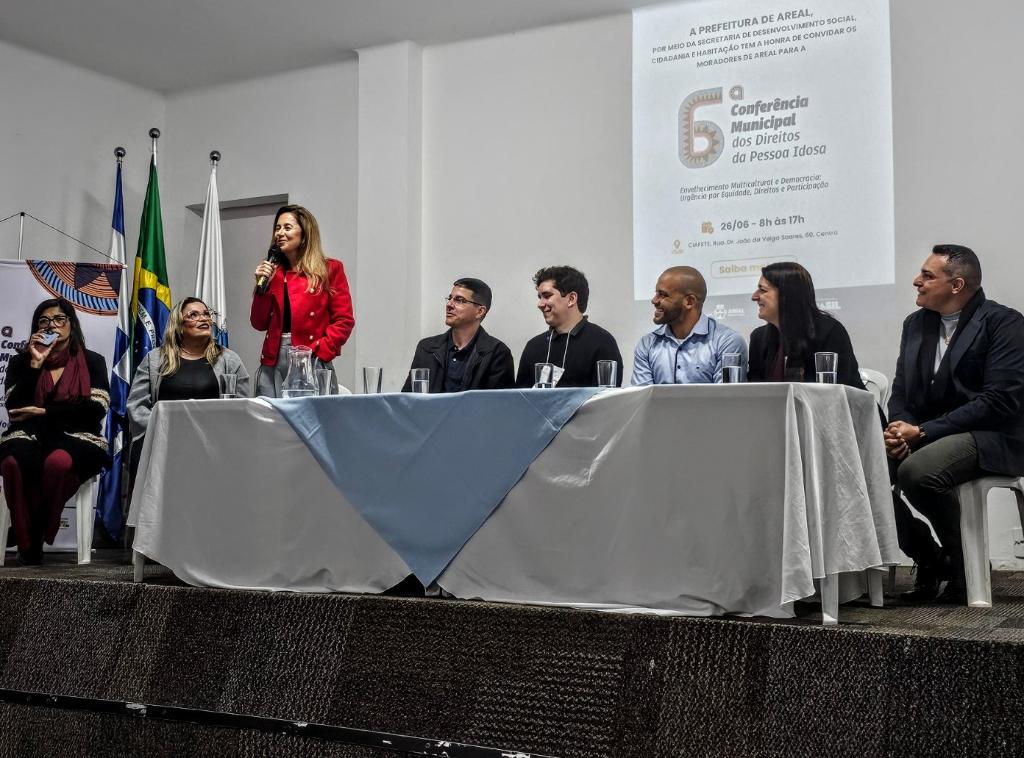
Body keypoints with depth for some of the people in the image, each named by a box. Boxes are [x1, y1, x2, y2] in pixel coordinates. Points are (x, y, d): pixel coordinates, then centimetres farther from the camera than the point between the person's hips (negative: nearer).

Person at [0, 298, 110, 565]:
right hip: (29, 436, 1)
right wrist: (35, 363, -3)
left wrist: (43, 410, -8)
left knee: (58, 462, -39)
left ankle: (37, 539, -16)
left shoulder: (92, 361, 12)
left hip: (76, 437, -1)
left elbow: (96, 409, -3)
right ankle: (27, 542, -19)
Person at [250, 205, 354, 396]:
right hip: (273, 363, 3)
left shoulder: (330, 269, 5)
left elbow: (344, 321, -2)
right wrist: (262, 285, 1)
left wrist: (318, 351, -13)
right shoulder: (273, 271, 16)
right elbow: (259, 324, 13)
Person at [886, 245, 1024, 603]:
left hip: (990, 438, -7)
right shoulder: (916, 323, 13)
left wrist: (921, 431, -21)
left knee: (917, 472, -33)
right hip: (923, 436, 7)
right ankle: (930, 561, 3)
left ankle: (963, 565, -6)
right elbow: (901, 392, 13)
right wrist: (899, 430, -11)